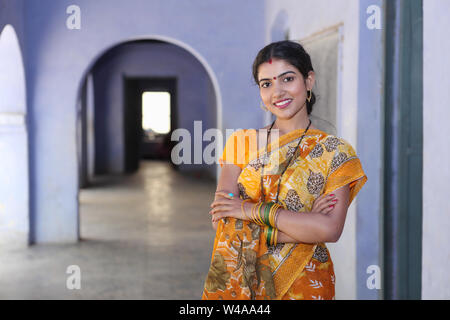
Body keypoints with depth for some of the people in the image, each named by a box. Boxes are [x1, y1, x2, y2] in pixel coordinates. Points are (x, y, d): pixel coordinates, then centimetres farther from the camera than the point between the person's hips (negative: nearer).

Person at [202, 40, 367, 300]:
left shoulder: (335, 152, -4)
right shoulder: (242, 141, 3)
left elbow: (330, 229, -17)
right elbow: (222, 220, -8)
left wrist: (252, 210, -17)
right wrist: (304, 222, -17)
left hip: (302, 287, -2)